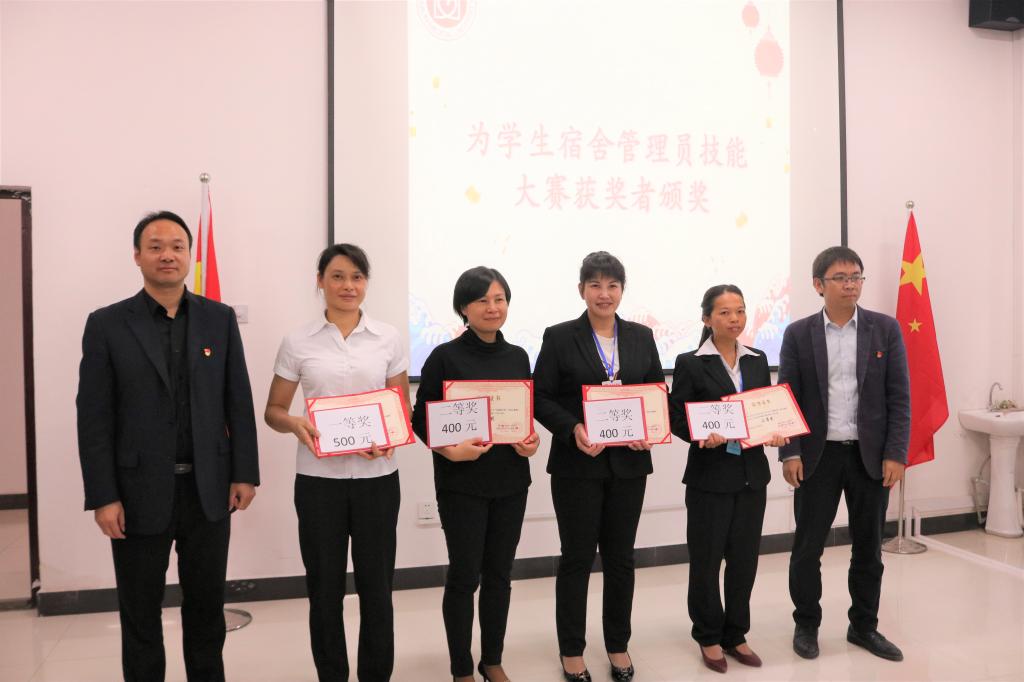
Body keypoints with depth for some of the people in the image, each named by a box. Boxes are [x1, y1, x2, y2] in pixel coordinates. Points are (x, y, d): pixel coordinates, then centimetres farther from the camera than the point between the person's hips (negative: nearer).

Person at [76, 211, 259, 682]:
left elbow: (239, 403, 3)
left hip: (209, 488, 2)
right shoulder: (107, 324, -3)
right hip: (140, 492, -1)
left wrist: (245, 473, -1)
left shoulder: (220, 319, 3)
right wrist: (102, 497, -9)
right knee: (140, 612, 13)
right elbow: (94, 418, -5)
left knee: (206, 606, 15)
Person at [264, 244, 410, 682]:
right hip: (318, 480, 0)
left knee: (376, 586, 9)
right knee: (324, 588, 10)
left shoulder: (389, 339, 2)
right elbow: (273, 411, 6)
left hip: (377, 478, 1)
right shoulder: (297, 343, 0)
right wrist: (295, 425, -17)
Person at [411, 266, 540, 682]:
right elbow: (421, 418, -7)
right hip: (462, 482, -4)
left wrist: (531, 440, -5)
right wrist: (450, 450, -22)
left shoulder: (518, 356, 6)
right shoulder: (445, 357, -8)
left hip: (510, 480, 5)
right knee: (464, 575, 5)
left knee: (499, 574, 14)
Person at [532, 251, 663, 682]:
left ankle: (618, 645, 29)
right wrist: (573, 429, -20)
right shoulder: (559, 337, -3)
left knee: (620, 556, 13)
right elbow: (541, 398, -5)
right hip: (577, 464, -3)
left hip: (628, 463, 3)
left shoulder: (641, 337, 8)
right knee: (577, 557, 6)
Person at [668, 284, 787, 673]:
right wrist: (701, 436, -26)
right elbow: (676, 417, -8)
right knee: (706, 559, 6)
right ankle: (709, 637, 24)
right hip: (710, 476, -4)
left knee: (745, 558, 12)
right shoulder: (690, 363, -6)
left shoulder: (757, 361, 9)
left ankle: (735, 634, 28)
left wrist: (776, 433, -8)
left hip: (752, 474, 5)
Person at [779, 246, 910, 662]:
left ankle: (864, 626, 29)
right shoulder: (798, 334, 0)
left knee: (868, 547, 12)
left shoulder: (885, 328, 2)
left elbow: (899, 396, 0)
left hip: (871, 455, 1)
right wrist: (790, 453, -9)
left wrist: (896, 453, -7)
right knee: (807, 546, 5)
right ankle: (806, 624, 23)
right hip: (818, 455, -1)